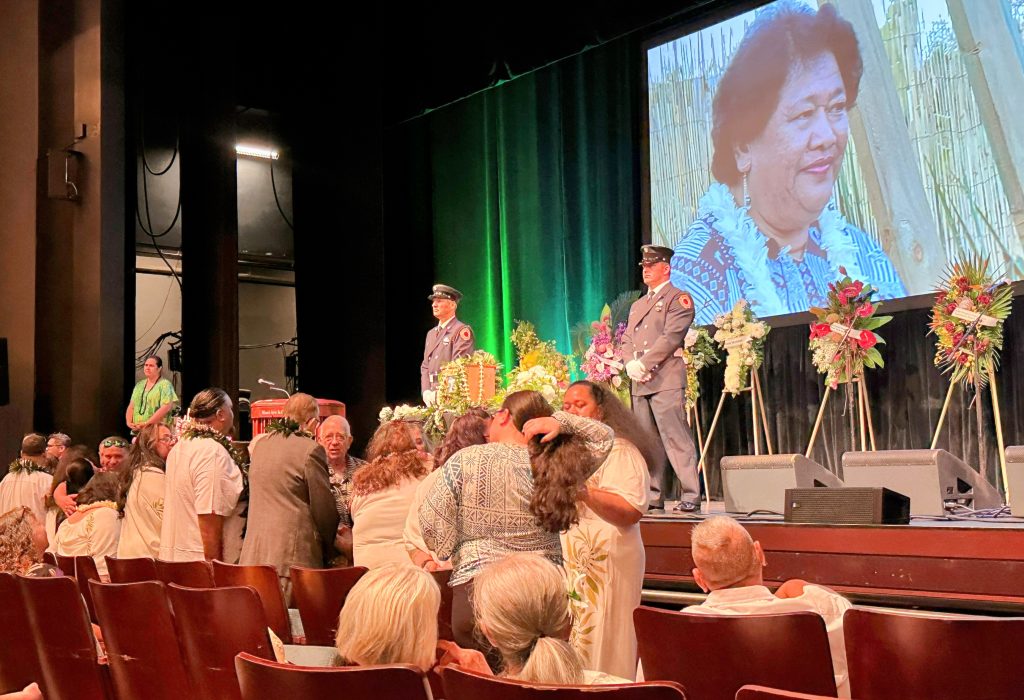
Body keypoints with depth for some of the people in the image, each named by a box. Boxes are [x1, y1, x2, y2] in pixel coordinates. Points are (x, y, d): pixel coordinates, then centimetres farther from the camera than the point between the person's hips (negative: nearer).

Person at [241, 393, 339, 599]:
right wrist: (327, 551, 9)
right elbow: (324, 508, -6)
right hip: (293, 554, -7)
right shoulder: (311, 450, -10)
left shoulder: (260, 445, 13)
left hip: (253, 553, 7)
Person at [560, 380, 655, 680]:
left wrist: (586, 492, -29)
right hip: (566, 560, 7)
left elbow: (632, 511, -19)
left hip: (605, 562, -7)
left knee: (600, 644, -6)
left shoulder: (620, 451, -5)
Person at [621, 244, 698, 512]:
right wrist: (631, 364, -3)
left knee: (676, 438, -11)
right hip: (640, 383, 8)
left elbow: (671, 337, -11)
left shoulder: (678, 298, 1)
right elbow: (626, 340, 18)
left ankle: (690, 497, -10)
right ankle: (653, 497, 11)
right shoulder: (637, 304, 25)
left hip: (666, 380, -7)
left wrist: (643, 363, -16)